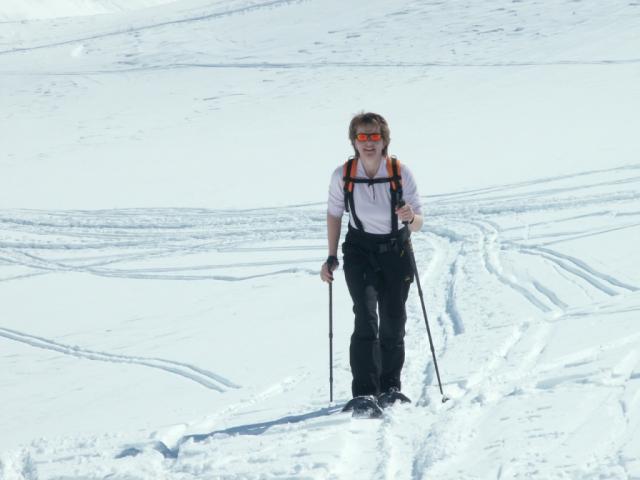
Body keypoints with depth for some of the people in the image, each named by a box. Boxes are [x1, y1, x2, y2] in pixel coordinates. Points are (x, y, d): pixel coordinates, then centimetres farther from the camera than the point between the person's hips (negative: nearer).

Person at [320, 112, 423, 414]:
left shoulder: (401, 174, -15)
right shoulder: (343, 176, -12)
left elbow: (418, 223, -11)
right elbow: (334, 214, 5)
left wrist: (411, 217, -34)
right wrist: (331, 257, 3)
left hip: (396, 251, 1)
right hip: (360, 251, -1)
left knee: (393, 322, 7)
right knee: (366, 318, -17)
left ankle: (390, 387, 27)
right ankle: (365, 394, -22)